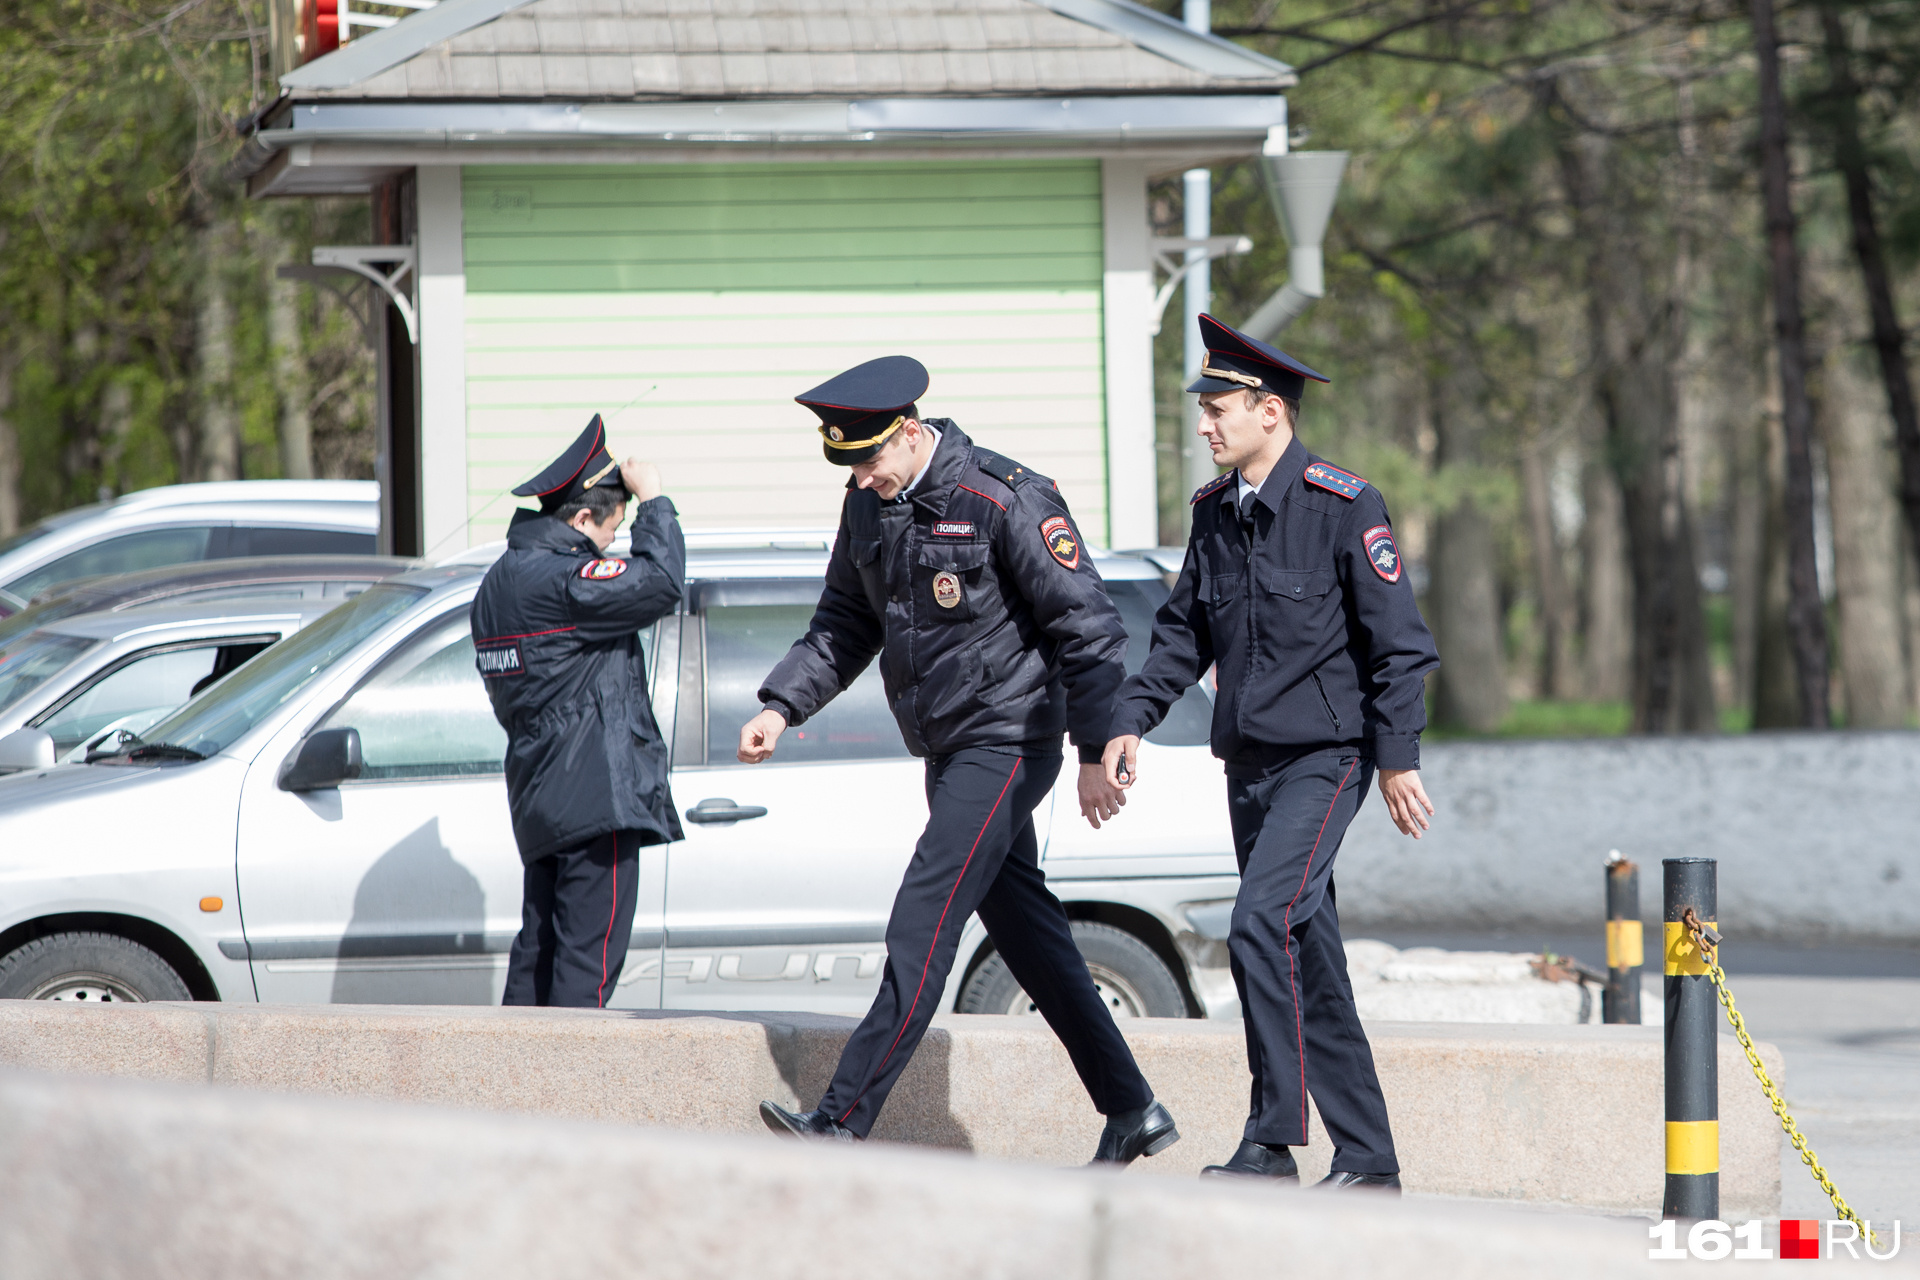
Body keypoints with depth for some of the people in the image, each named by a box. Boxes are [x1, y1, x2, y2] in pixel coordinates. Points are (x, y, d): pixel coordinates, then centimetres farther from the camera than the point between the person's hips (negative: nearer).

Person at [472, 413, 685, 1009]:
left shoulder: (500, 580, 15)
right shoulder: (559, 579, -17)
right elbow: (660, 582, -24)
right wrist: (653, 500, -12)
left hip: (537, 797, 10)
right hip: (594, 797, -10)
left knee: (539, 945, 15)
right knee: (588, 954, -8)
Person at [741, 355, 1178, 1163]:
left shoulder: (1006, 502, -19)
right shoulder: (869, 504, 5)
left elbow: (1087, 628, -16)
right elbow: (847, 620, 17)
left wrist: (1097, 753, -16)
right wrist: (782, 707, 3)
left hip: (1008, 743, -9)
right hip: (949, 753, 9)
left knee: (923, 923, -15)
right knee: (1027, 934, 12)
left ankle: (846, 1119, -18)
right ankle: (1133, 1112, 20)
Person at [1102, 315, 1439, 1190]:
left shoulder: (1342, 506, -11)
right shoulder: (1216, 512, 11)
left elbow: (1397, 640, -10)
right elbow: (1183, 632, 18)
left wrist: (1397, 757, -13)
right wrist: (1132, 719, 6)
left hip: (1325, 758, -8)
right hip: (1249, 761, 8)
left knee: (1262, 928, -21)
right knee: (1307, 958, 8)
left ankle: (1273, 1141, -18)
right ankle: (1366, 1158, 13)